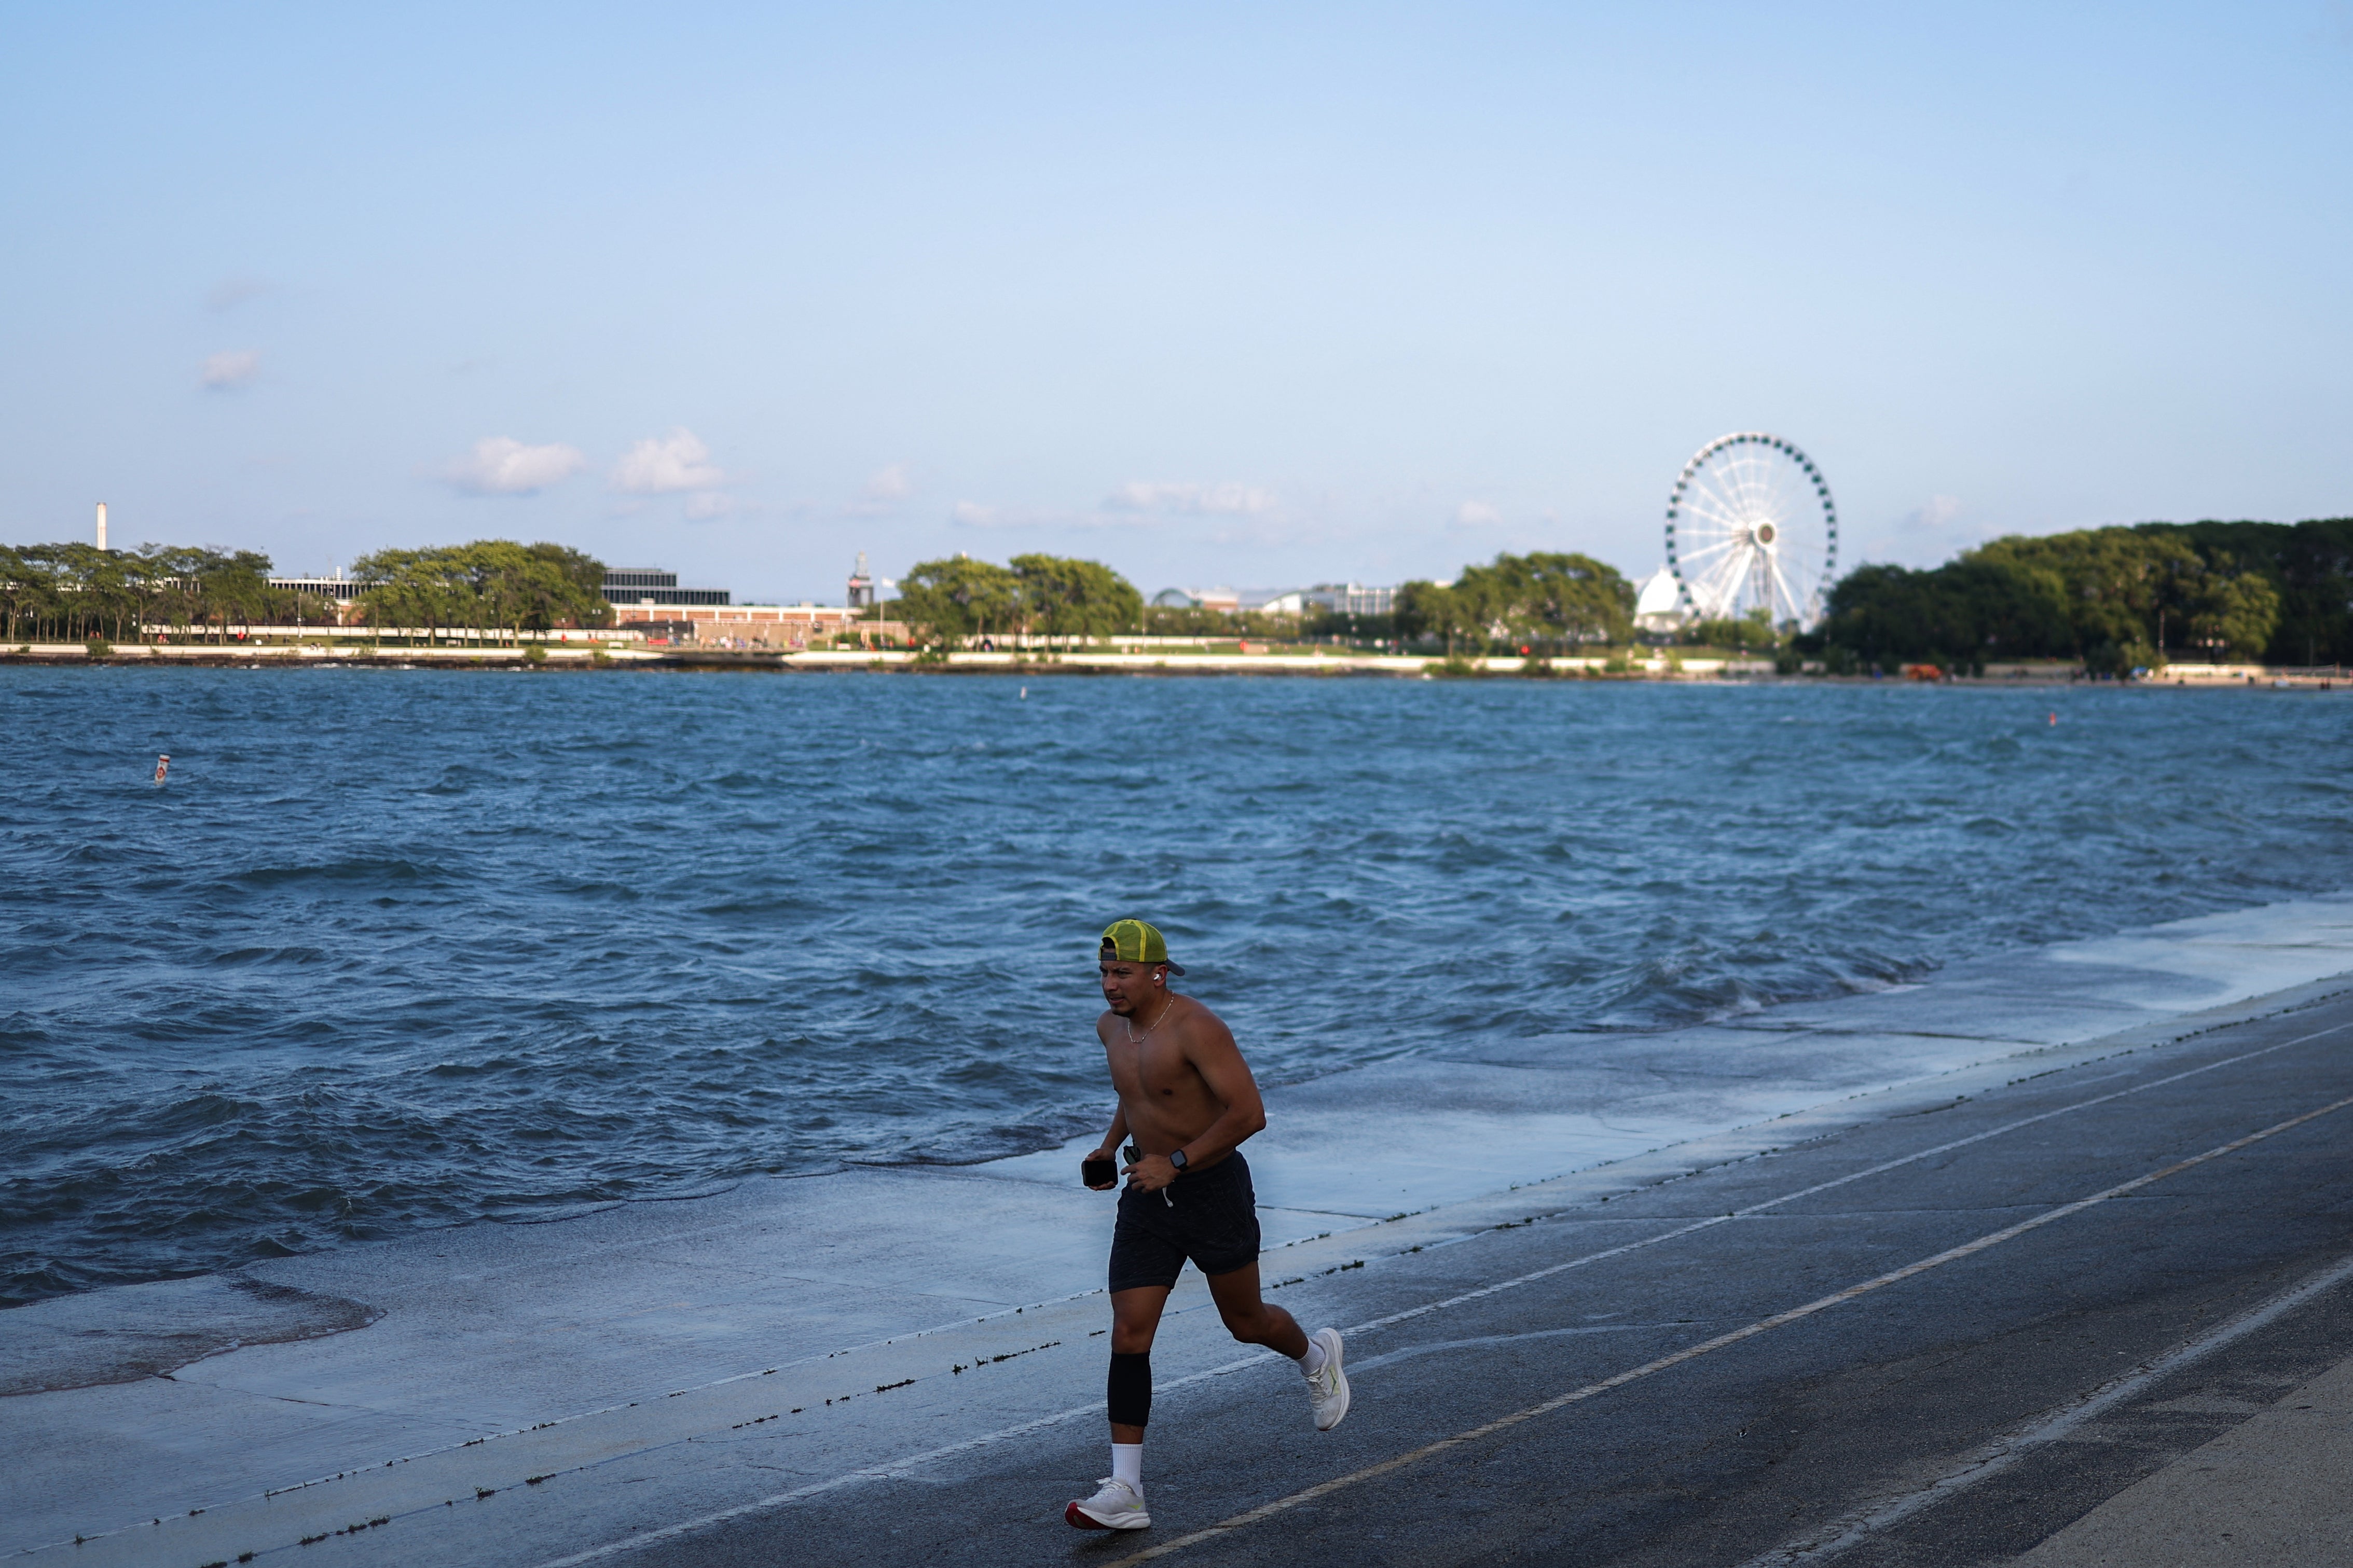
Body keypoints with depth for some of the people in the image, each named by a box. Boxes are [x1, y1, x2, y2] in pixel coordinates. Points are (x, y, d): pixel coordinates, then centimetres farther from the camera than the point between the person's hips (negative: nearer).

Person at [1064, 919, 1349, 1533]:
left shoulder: (1196, 1029, -22)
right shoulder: (1111, 1026, 3)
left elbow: (1250, 1113, -27)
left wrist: (1177, 1163, -27)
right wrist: (1110, 1144, 10)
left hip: (1214, 1190, -6)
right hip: (1149, 1199, 6)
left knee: (1246, 1323, 13)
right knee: (1128, 1336, -5)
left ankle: (1315, 1357, 49)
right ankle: (1124, 1492, -5)